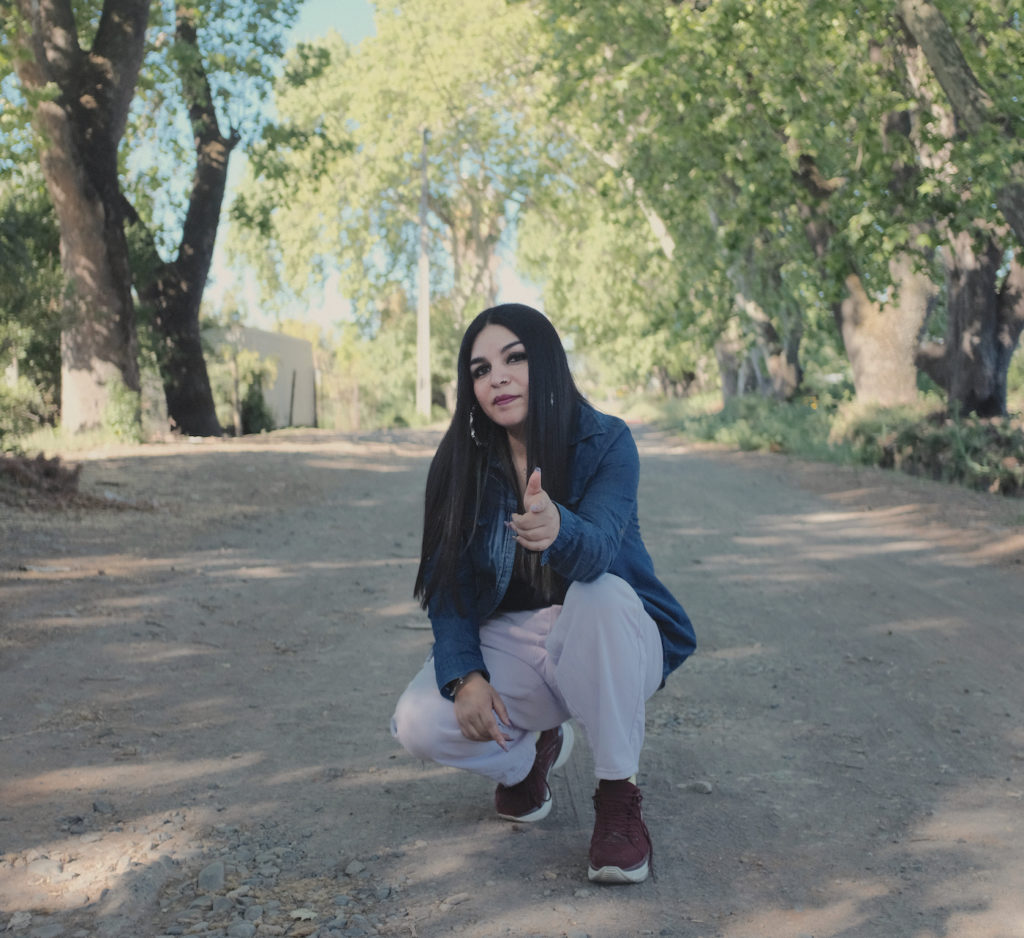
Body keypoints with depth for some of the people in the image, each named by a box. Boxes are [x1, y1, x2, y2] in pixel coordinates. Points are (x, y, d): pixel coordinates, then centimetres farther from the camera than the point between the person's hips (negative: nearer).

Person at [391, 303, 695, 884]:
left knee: (599, 594, -38)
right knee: (419, 724, -24)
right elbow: (449, 583, -5)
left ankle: (620, 797, -20)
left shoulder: (605, 442, -15)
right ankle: (533, 750, 11)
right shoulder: (461, 463, -5)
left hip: (608, 645, -3)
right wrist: (464, 677, -21)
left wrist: (557, 530, -57)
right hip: (509, 646, 3)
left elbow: (598, 548, -33)